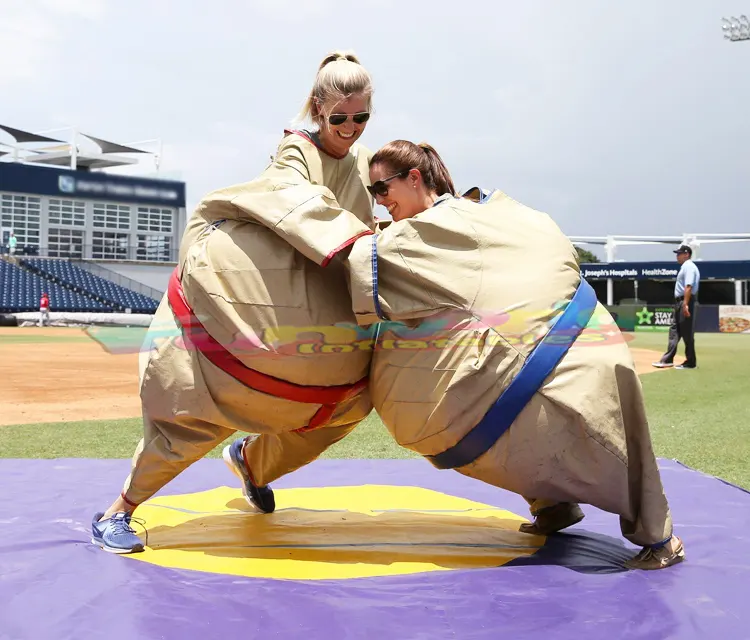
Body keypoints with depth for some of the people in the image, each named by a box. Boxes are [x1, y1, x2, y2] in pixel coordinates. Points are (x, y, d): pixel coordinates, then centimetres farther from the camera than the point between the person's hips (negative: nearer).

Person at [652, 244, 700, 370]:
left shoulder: (688, 266, -13)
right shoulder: (684, 267, 18)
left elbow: (688, 287, -23)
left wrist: (685, 304, -29)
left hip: (685, 302, -10)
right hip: (680, 302, 10)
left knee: (687, 333, -4)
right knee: (674, 330, 10)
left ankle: (690, 362, 3)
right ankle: (667, 359, 13)